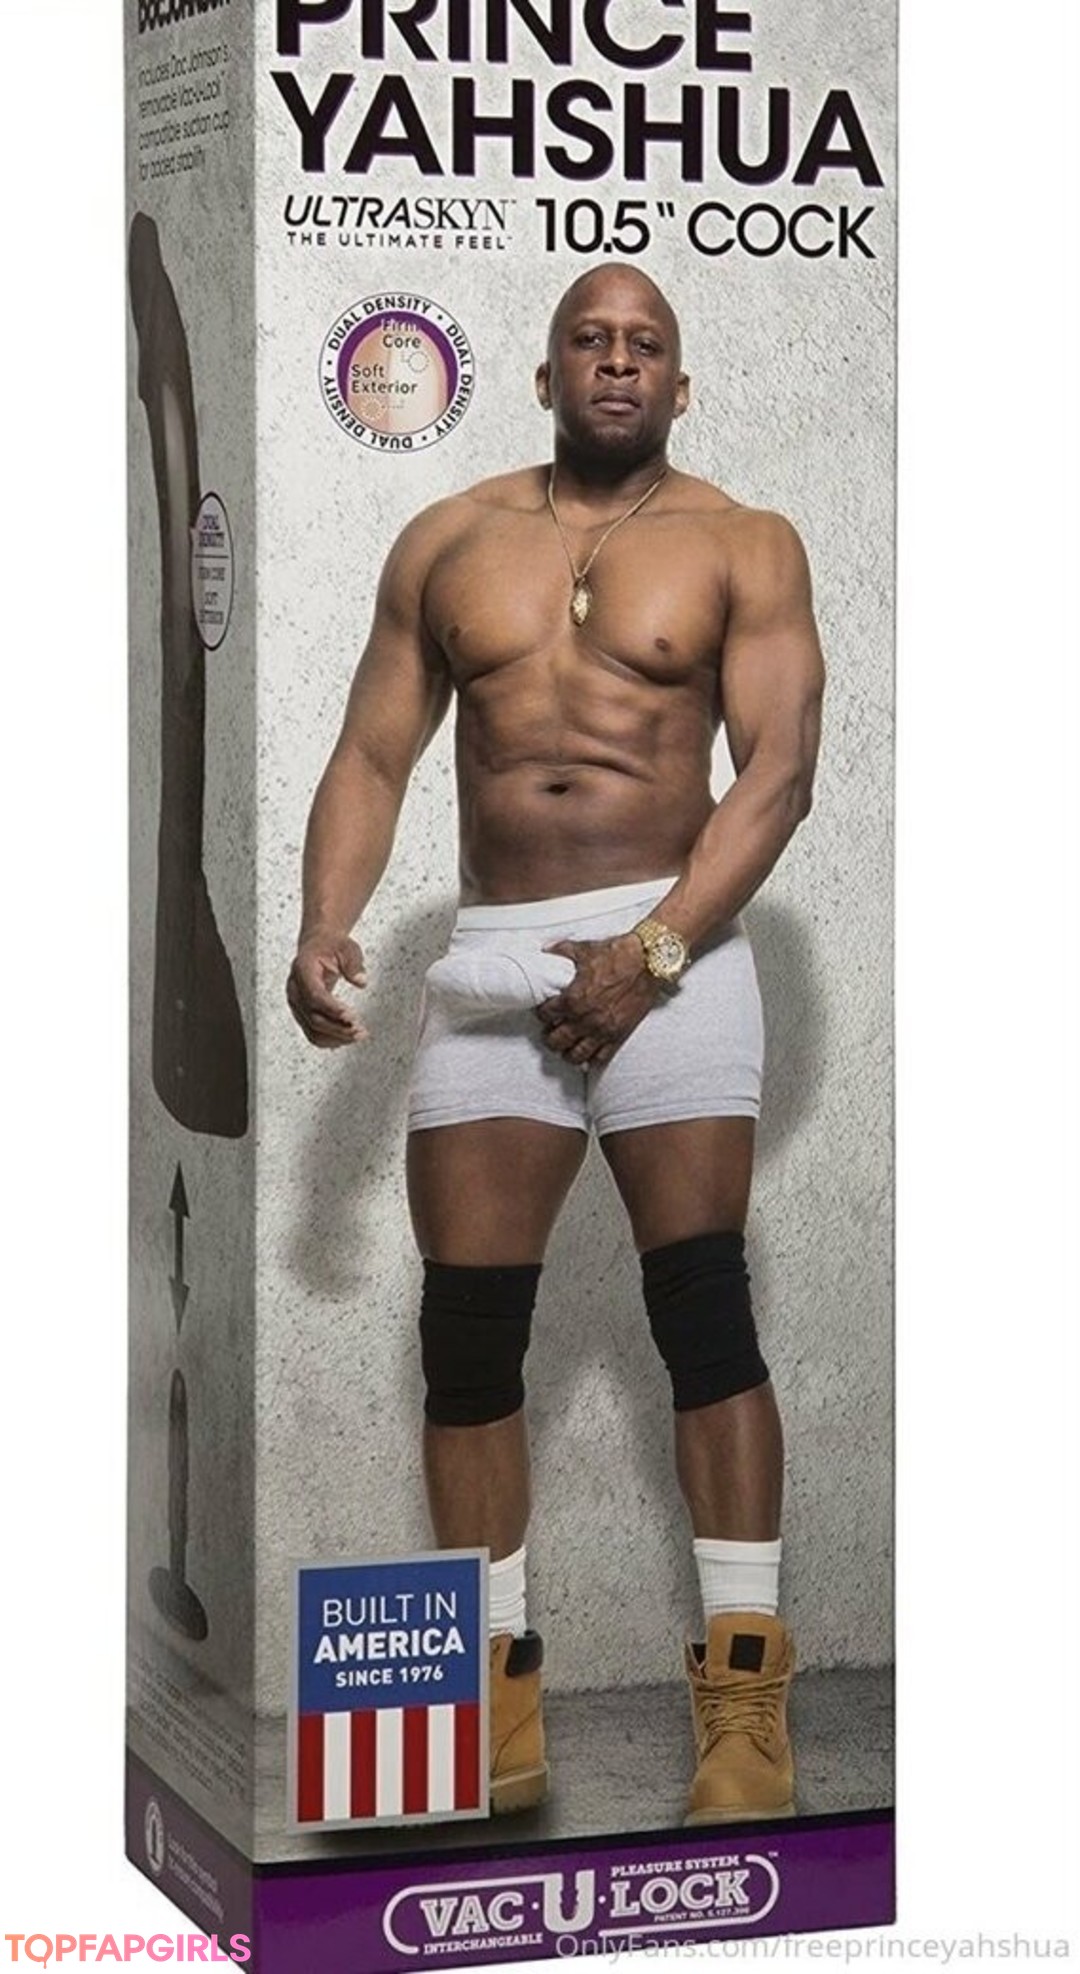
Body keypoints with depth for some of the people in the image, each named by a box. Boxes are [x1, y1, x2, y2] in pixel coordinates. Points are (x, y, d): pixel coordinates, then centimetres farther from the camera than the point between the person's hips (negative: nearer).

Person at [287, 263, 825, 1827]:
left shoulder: (743, 548, 4)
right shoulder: (445, 544, 13)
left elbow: (778, 768, -6)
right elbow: (373, 756, 11)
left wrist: (653, 953, -16)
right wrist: (324, 928, -6)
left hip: (672, 941, -3)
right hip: (490, 959, 3)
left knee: (703, 1307, -8)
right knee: (468, 1331, 0)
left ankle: (744, 1701, -3)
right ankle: (500, 1700, 8)